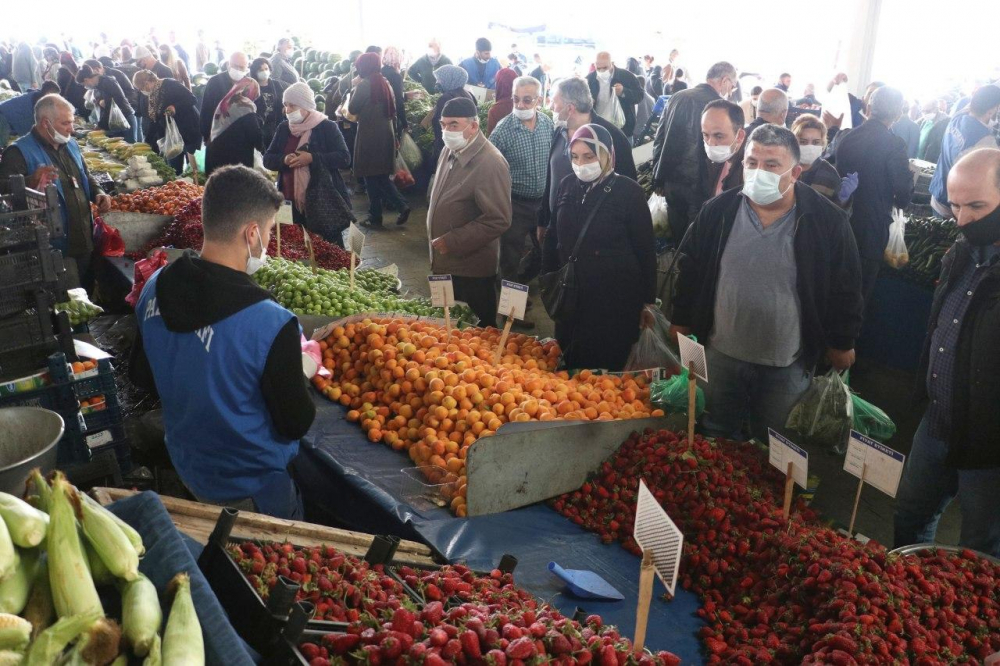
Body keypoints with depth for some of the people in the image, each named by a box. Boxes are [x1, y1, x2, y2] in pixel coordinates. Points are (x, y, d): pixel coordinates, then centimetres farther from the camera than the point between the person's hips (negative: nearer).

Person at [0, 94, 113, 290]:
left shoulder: (70, 144, 12)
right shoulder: (19, 152, -13)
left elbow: (86, 177, 25)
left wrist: (98, 193, 4)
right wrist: (32, 181, -42)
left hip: (84, 243, 7)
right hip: (52, 250, -7)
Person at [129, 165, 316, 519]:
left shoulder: (154, 290, -14)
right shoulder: (272, 325, -34)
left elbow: (141, 376, 2)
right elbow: (296, 424, -22)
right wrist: (298, 373, -5)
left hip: (185, 466, 6)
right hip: (253, 492, -5)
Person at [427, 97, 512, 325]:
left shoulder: (490, 163, -21)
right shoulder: (450, 151, 4)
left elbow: (498, 220, -25)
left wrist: (453, 242, -22)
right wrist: (438, 240, 14)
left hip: (471, 271, -8)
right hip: (444, 263, 8)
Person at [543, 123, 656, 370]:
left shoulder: (628, 191, -11)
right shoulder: (567, 185, 2)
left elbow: (645, 250, -6)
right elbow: (553, 237, 12)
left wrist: (647, 301, -3)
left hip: (615, 299, -4)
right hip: (570, 294, 5)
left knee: (605, 368, 5)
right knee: (568, 365, 14)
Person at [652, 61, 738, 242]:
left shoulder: (677, 97, 2)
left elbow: (659, 138, 6)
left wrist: (658, 179, 13)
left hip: (671, 180, 5)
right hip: (699, 185, -5)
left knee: (677, 237, 17)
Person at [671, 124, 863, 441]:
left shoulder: (827, 222, -12)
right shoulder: (717, 212, -6)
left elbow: (845, 289, -3)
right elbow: (690, 270, 4)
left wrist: (841, 343, 2)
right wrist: (681, 323, 7)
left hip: (788, 365, -2)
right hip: (721, 355, 2)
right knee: (715, 440, 20)